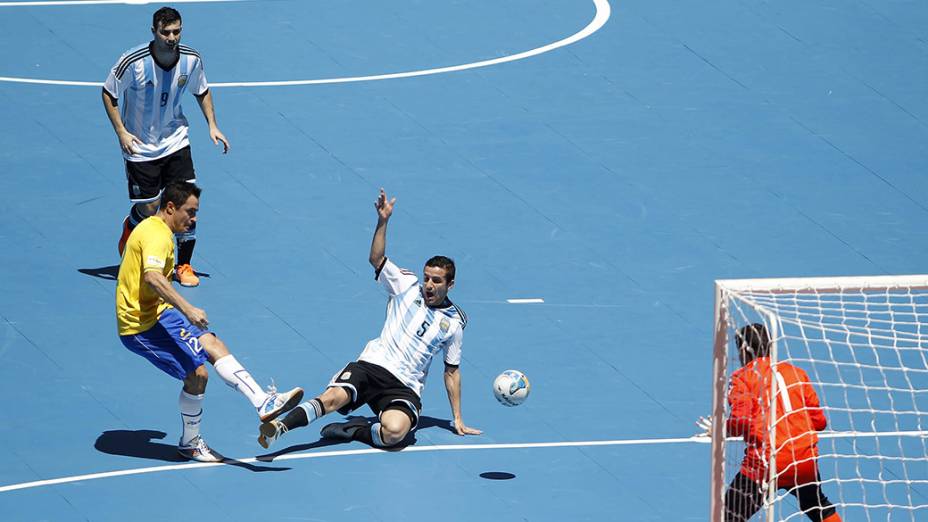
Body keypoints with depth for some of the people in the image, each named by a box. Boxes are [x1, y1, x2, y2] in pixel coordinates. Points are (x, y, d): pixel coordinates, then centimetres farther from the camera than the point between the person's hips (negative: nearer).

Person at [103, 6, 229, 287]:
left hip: (175, 142, 3)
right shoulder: (133, 62, -22)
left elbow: (202, 91, 10)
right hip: (140, 147, -3)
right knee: (148, 209, 2)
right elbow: (109, 93, -8)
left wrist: (212, 125, 0)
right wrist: (121, 131, -16)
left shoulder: (191, 59, -10)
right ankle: (130, 228, 40)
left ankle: (184, 266, 10)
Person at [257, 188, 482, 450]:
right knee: (333, 397, -31)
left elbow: (451, 371, 19)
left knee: (394, 432, -34)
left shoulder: (453, 322, 13)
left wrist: (457, 419, 17)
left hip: (404, 387, 0)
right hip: (371, 366, 0)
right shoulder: (408, 286, 12)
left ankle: (353, 430, -12)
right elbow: (377, 259, 1)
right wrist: (383, 221, -13)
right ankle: (280, 427, -42)